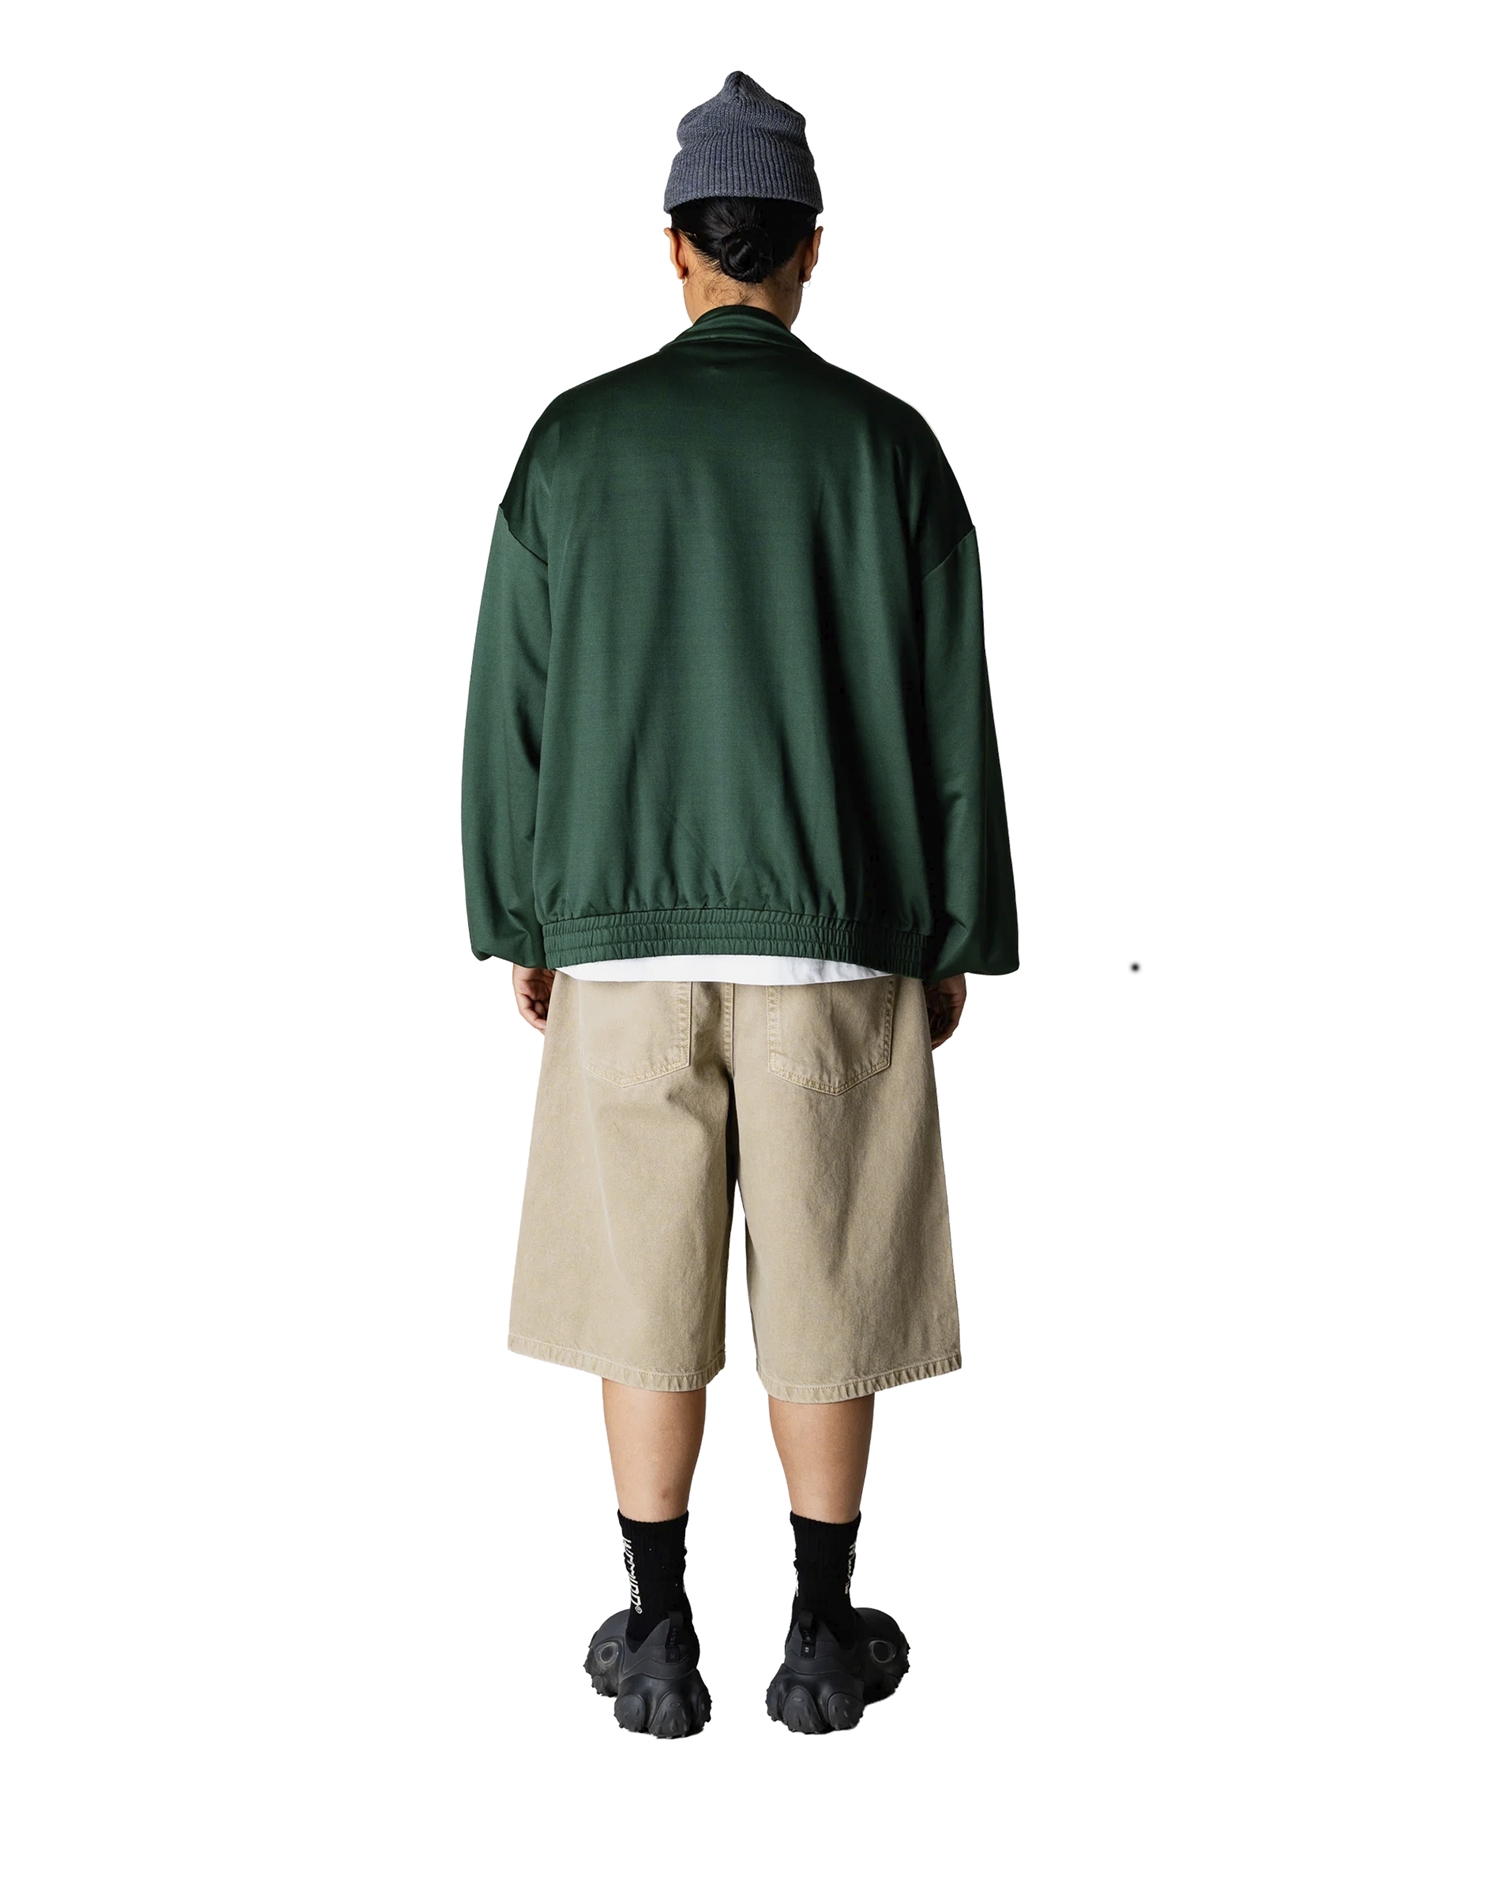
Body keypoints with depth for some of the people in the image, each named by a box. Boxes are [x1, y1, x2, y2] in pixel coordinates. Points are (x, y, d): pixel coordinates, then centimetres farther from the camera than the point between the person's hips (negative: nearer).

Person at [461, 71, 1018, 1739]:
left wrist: (516, 922, 11)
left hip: (625, 933, 1)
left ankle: (659, 1646, 21)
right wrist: (957, 942, 8)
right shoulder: (885, 443, 0)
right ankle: (824, 1644, 22)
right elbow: (950, 715, 0)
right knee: (828, 1291, 9)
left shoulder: (578, 436, 2)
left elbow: (509, 701, 2)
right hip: (836, 938, 0)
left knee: (643, 1293, 10)